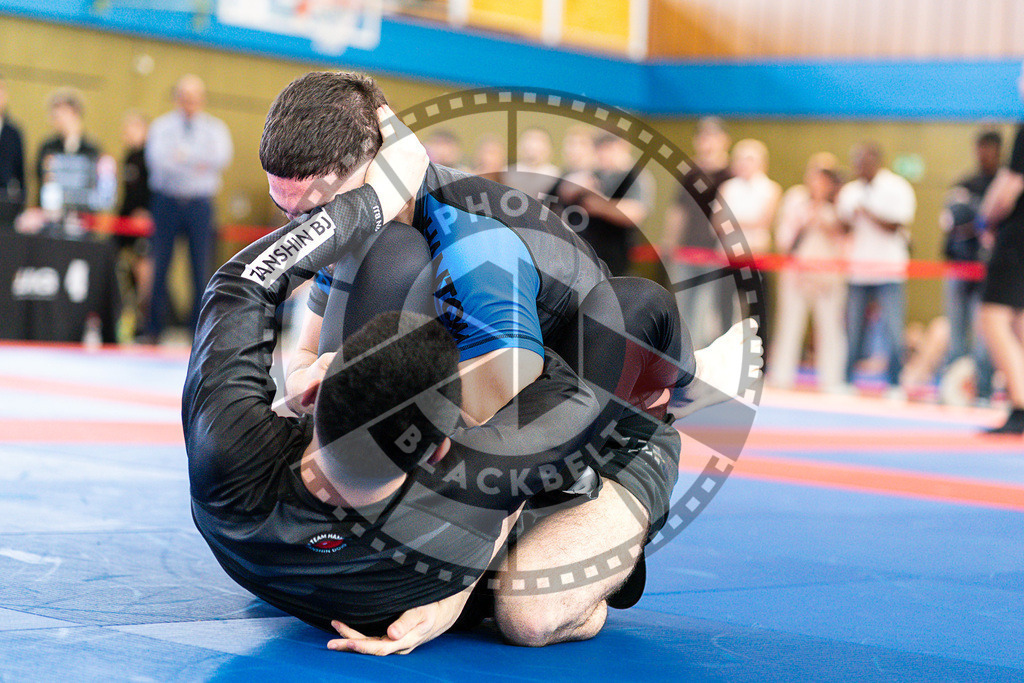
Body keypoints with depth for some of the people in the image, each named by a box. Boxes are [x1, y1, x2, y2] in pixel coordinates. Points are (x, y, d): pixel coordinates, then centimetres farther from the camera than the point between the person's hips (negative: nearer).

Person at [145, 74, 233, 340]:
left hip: (200, 203, 0)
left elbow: (221, 158, -8)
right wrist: (197, 163, -15)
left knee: (201, 266, -3)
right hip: (167, 201, 0)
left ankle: (199, 328, 3)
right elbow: (155, 158, -9)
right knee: (159, 266, -1)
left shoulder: (215, 128, 10)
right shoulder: (161, 126, 8)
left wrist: (183, 153, -13)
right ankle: (153, 330, 5)